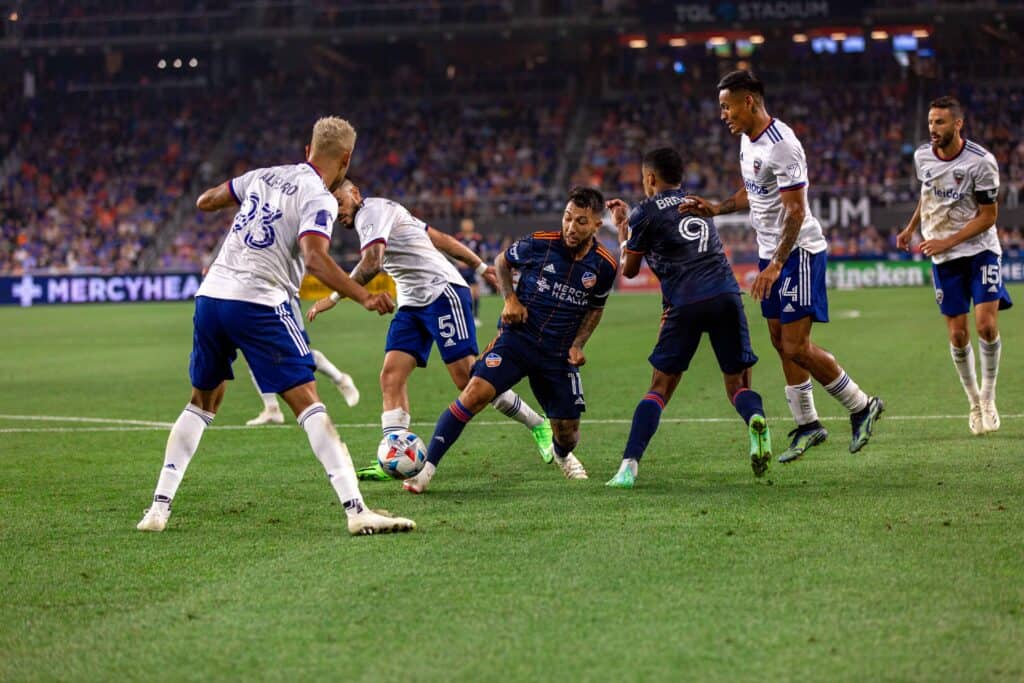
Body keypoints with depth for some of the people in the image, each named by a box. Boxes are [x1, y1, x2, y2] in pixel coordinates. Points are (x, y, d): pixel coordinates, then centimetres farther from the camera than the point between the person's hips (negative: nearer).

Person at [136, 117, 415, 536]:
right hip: (259, 303, -7)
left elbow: (204, 201, 27)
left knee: (202, 403, 21)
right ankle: (356, 510, -19)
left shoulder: (264, 176, 15)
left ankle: (160, 506, 18)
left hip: (211, 295, 7)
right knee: (307, 402, -10)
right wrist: (364, 297, -23)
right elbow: (314, 257, -21)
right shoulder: (319, 199, -4)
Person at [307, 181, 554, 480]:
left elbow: (372, 263, -26)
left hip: (442, 291, -10)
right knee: (391, 375, -7)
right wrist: (480, 266, 23)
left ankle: (538, 426, 4)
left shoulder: (373, 210, -10)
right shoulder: (385, 212, 19)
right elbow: (441, 238, 21)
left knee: (468, 378, -11)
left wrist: (333, 298, -24)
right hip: (412, 304, 10)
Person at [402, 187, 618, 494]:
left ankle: (562, 455, 45)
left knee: (567, 435, 5)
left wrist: (578, 344, 1)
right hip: (516, 338, -2)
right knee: (474, 393, -23)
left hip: (559, 355, 2)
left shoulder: (604, 266, -4)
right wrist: (510, 299, -4)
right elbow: (502, 262, 11)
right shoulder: (539, 244, -9)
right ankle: (426, 468, -20)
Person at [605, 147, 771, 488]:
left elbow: (629, 270, 18)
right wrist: (630, 219, 47)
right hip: (726, 295, 3)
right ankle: (755, 419, -24)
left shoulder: (647, 212, 9)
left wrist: (622, 230, 34)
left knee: (660, 387, 7)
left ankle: (629, 466, -4)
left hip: (685, 303, -3)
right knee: (737, 384, 10)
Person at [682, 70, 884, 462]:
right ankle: (807, 425, 20)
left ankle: (862, 407, 6)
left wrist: (775, 266, -30)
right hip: (771, 252, 9)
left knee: (796, 348, -10)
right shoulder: (747, 140, 8)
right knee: (781, 341, 10)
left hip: (798, 252, -9)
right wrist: (716, 209, 7)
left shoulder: (782, 146, -22)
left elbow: (795, 212, -25)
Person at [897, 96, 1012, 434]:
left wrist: (947, 241, -18)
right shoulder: (922, 156, 0)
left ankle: (988, 396, 4)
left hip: (980, 250, -4)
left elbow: (988, 216, -12)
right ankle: (974, 404, 17)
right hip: (943, 257, 4)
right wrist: (912, 227, 24)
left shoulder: (981, 162, -16)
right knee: (958, 336, 0)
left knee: (987, 326, -17)